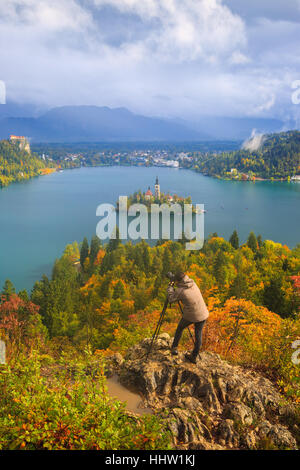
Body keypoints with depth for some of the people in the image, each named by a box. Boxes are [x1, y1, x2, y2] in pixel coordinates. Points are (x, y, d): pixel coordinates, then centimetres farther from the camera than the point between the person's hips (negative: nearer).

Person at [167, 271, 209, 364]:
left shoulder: (180, 290, -17)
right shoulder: (193, 283, -2)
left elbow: (171, 299, -3)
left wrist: (170, 287, 7)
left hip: (190, 315, -4)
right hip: (202, 314, 4)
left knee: (180, 328, 23)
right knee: (198, 334, 14)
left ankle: (174, 348, 25)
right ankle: (194, 357, 22)